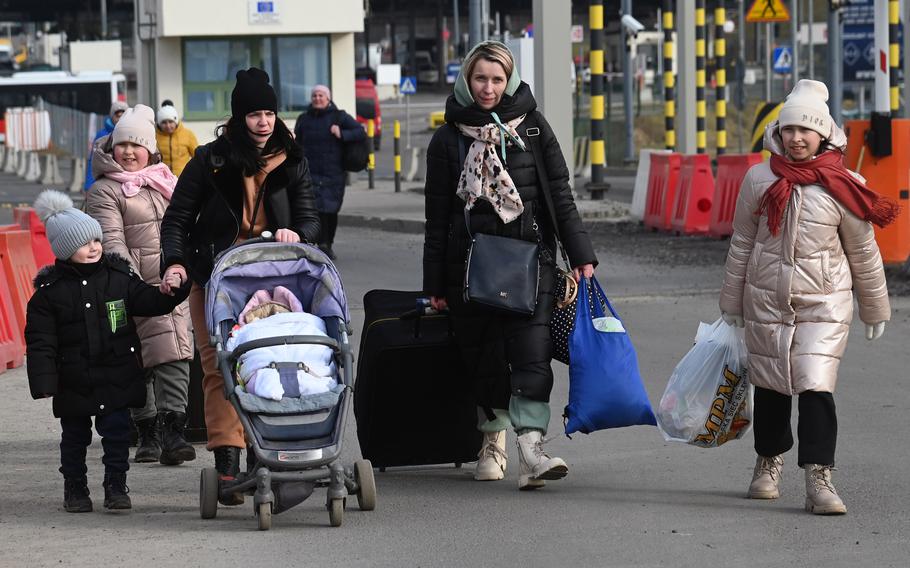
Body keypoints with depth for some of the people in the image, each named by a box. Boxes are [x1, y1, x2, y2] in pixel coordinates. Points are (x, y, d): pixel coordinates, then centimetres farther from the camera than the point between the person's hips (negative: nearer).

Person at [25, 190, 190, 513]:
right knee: (75, 437, 10)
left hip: (118, 376, 1)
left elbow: (148, 302, 6)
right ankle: (75, 490, 23)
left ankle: (116, 487, 13)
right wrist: (43, 382, -11)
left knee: (117, 432, 2)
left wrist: (172, 292, -15)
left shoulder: (119, 277, 1)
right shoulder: (49, 289, -5)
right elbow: (40, 340, -6)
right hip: (74, 382, -1)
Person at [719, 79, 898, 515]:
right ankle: (769, 463, 33)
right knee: (770, 386, 13)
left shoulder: (842, 187, -6)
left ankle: (819, 479, -16)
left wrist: (875, 309, 10)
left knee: (817, 387, -14)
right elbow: (742, 244, 10)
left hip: (824, 300, -3)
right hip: (766, 299, 3)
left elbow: (863, 253, 4)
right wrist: (731, 303, 13)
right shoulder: (759, 180, 0)